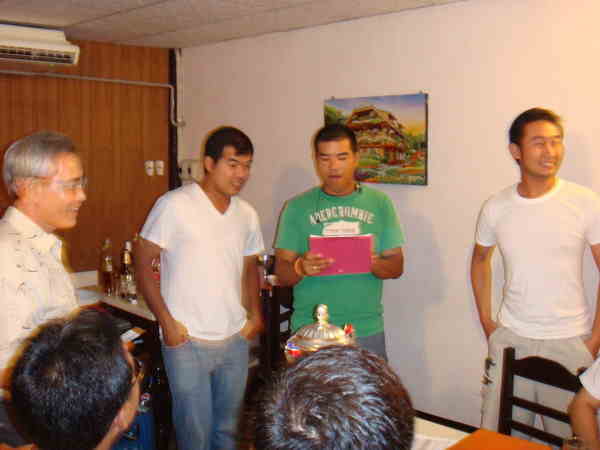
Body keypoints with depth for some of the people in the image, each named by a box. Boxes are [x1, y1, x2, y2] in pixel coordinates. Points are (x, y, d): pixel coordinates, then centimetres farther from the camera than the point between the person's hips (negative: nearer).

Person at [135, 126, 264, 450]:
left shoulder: (247, 214, 6)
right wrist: (166, 322, -12)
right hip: (187, 342, -5)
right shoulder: (174, 205, -11)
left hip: (236, 341, 5)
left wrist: (255, 314, 6)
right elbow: (143, 262, -8)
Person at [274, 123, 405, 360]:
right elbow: (281, 274, 0)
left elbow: (397, 265, 5)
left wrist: (375, 264, -17)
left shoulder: (379, 203, 6)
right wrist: (300, 268, -22)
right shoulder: (298, 207, 3)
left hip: (366, 331, 1)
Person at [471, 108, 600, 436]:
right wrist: (486, 322, 9)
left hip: (569, 342, -2)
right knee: (496, 436, 12)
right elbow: (480, 260, 14)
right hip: (510, 337, 2)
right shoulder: (496, 207, -2)